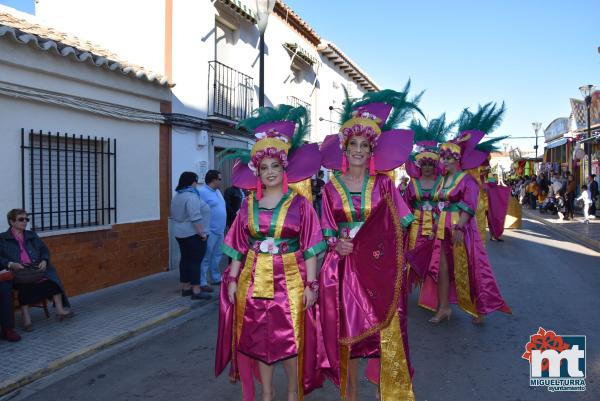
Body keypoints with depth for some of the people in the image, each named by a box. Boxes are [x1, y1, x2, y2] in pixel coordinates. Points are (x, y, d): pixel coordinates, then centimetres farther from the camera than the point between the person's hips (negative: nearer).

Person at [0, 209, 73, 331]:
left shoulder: (32, 235, 24)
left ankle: (60, 310, -30)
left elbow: (44, 250, 15)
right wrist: (10, 264, -21)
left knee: (51, 275, -25)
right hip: (16, 272, -3)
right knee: (25, 282, -36)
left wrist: (44, 261, -6)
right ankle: (26, 317, -37)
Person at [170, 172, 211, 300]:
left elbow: (174, 216, 20)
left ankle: (185, 288, 17)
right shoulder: (191, 197, -18)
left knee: (185, 259, 12)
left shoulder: (177, 196, 13)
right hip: (193, 234, -9)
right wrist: (202, 233, -19)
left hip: (180, 233, 10)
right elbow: (195, 218, -24)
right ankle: (196, 291, -4)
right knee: (195, 261, -6)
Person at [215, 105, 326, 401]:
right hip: (254, 279, 3)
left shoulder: (299, 203, -4)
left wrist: (310, 284, -9)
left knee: (290, 338, 5)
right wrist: (232, 279, 3)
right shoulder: (248, 204, 6)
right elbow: (239, 246, 7)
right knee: (258, 338, 11)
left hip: (289, 278, -3)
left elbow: (309, 248, -6)